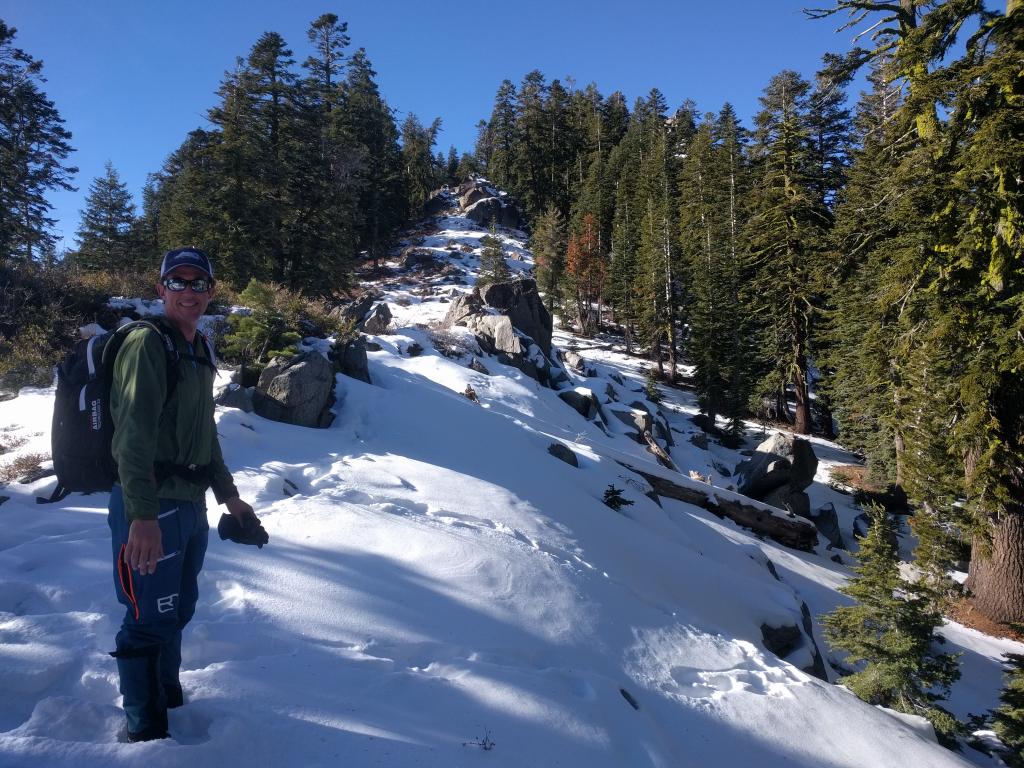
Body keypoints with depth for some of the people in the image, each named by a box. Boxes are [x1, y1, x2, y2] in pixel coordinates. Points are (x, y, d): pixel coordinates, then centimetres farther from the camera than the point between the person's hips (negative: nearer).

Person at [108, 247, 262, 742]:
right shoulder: (147, 344, -13)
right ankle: (145, 731, 17)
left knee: (178, 610, 20)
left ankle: (169, 699, 38)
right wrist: (143, 515, -32)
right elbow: (134, 432, -24)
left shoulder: (198, 353, 14)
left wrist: (228, 495, 23)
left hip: (190, 503, 9)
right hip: (152, 508, -8)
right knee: (152, 620, 1)